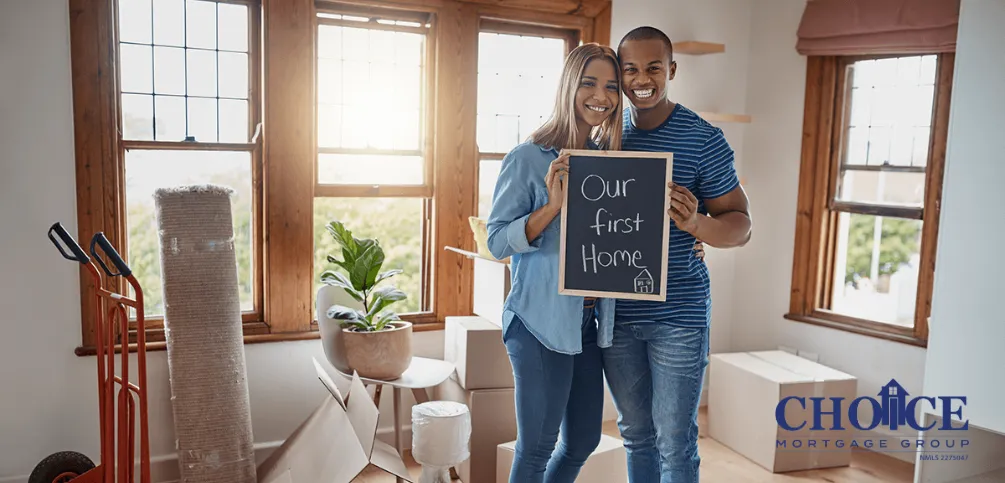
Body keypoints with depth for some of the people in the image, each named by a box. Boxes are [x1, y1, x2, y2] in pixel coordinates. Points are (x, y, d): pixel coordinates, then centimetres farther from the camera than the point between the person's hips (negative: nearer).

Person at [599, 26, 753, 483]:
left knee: (675, 443, 5)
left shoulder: (704, 139, -7)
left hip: (678, 315, -4)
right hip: (615, 313, 4)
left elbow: (740, 225, -5)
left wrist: (695, 223, -27)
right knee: (636, 436, 17)